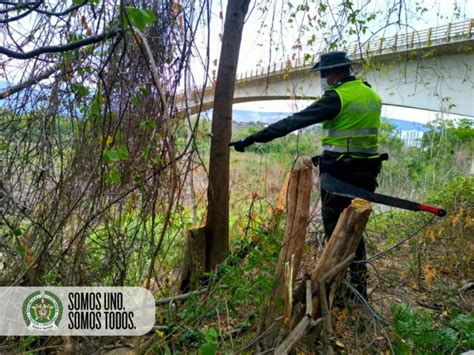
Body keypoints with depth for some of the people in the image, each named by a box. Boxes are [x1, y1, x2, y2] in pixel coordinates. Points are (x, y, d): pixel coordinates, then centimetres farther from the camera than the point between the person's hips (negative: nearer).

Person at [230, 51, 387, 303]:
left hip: (339, 173, -7)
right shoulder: (373, 96, 12)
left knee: (335, 230, 5)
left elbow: (294, 121, -19)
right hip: (366, 171, 8)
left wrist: (253, 138, -18)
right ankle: (358, 287, 24)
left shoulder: (337, 97, -13)